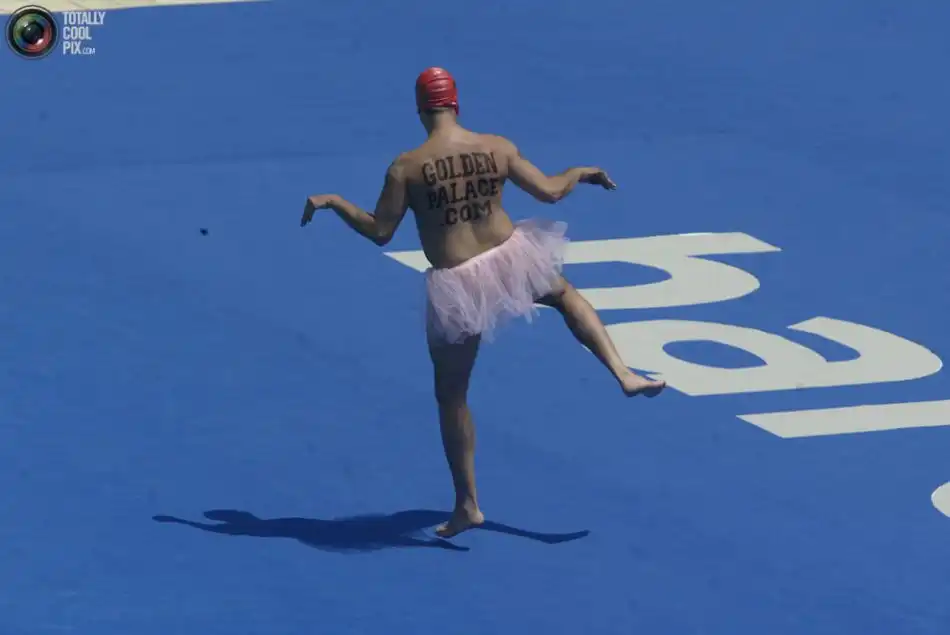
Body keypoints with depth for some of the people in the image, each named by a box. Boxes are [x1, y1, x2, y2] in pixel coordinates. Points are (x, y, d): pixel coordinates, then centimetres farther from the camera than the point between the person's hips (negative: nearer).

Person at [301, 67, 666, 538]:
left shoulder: (406, 167, -13)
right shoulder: (498, 148, -5)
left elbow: (379, 232, -8)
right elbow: (550, 191, 4)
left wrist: (332, 202, 7)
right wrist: (583, 173, 25)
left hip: (457, 286, -2)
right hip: (510, 259, 2)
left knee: (451, 395, 14)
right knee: (565, 295, 37)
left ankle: (467, 505, 16)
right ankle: (625, 375, 22)